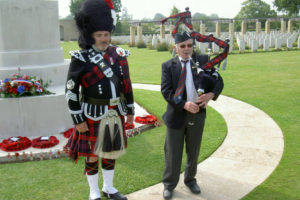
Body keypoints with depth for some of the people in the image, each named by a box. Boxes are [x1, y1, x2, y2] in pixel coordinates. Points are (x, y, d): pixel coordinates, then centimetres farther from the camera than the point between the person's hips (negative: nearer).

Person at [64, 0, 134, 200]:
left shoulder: (119, 54, 2)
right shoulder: (81, 58, -11)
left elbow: (127, 84, 9)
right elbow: (71, 90, -11)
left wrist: (130, 110, 11)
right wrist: (78, 120, -11)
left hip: (115, 114, 4)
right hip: (93, 115, -4)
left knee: (111, 152, 18)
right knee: (92, 155, 10)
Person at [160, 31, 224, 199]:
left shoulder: (202, 61, 3)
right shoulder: (168, 66, -3)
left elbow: (219, 81, 4)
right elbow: (166, 90, -11)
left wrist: (211, 94, -17)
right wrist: (184, 105, -23)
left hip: (197, 114, 3)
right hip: (176, 114, -2)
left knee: (193, 151, 17)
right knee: (173, 152, 8)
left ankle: (190, 180, 39)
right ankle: (169, 184, 27)